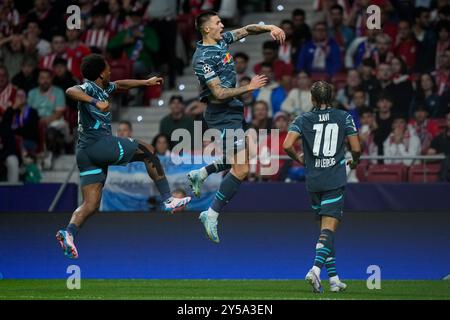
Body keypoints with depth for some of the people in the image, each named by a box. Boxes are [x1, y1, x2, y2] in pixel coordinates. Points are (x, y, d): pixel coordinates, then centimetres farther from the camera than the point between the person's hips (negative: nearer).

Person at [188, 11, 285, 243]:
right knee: (241, 169, -14)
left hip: (232, 111, 10)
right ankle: (212, 216, -6)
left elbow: (247, 30, 16)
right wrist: (249, 88, -21)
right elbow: (219, 93, -24)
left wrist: (270, 28, -2)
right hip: (223, 116, -10)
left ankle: (199, 175, 36)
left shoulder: (222, 40, 4)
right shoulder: (203, 58, -21)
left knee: (240, 159, 25)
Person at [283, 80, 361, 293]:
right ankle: (316, 268, -31)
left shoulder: (303, 120, 4)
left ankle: (334, 278, 15)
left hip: (313, 182, 2)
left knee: (325, 226, 14)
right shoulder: (344, 118, 3)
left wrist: (299, 159, 12)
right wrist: (354, 162, 23)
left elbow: (287, 145, -9)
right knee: (329, 227, -8)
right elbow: (356, 148, 1)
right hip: (335, 181, -2)